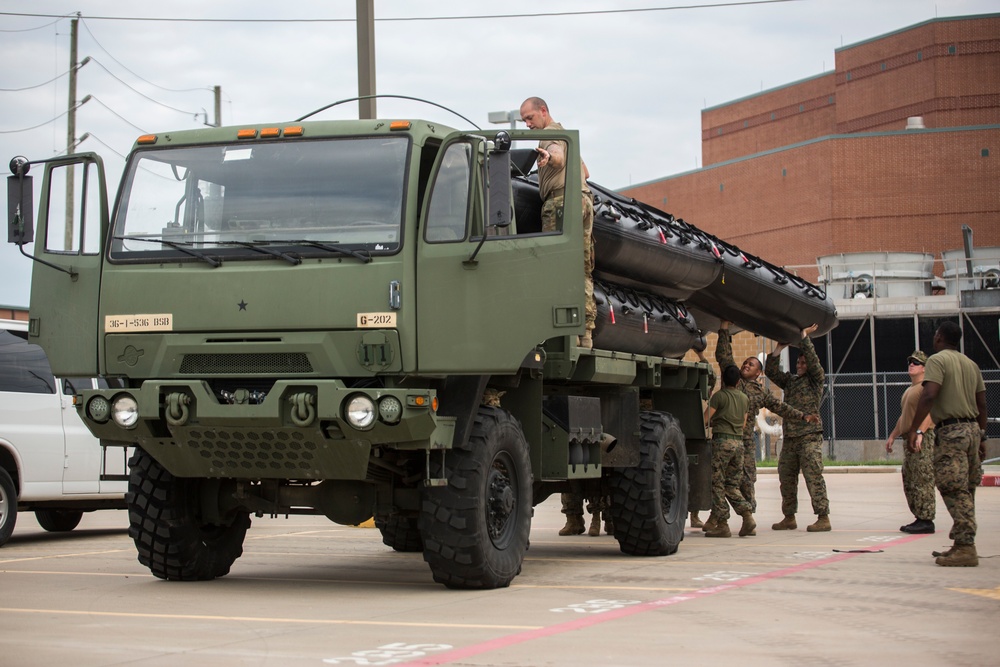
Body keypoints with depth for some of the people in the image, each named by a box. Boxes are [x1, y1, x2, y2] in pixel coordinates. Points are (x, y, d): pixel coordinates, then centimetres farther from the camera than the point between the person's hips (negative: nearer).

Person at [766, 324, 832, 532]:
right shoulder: (789, 381, 20)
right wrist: (779, 348, 6)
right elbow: (771, 371, 13)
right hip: (789, 438, 7)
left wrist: (804, 336, -7)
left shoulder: (815, 379, 4)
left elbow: (813, 360, -11)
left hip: (810, 437, -7)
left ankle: (823, 518, -10)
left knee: (814, 477, -11)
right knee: (786, 478, 7)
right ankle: (789, 517, 15)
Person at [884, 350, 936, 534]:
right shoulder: (909, 390, 24)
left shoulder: (927, 386, -7)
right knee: (909, 482, 10)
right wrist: (892, 436, 31)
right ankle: (919, 518, 15)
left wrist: (919, 432, -31)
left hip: (923, 439, -10)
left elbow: (929, 410, -21)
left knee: (923, 481, -12)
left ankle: (926, 521, -11)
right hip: (909, 440, 10)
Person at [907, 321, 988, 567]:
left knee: (955, 491, -8)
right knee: (966, 491, 12)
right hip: (972, 429, 8)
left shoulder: (937, 360, -6)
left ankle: (966, 548, -13)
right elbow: (982, 404, 17)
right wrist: (981, 438, 22)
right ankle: (963, 544, 17)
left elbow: (929, 395, -18)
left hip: (950, 431, -8)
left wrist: (913, 430, -17)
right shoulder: (971, 364, 16)